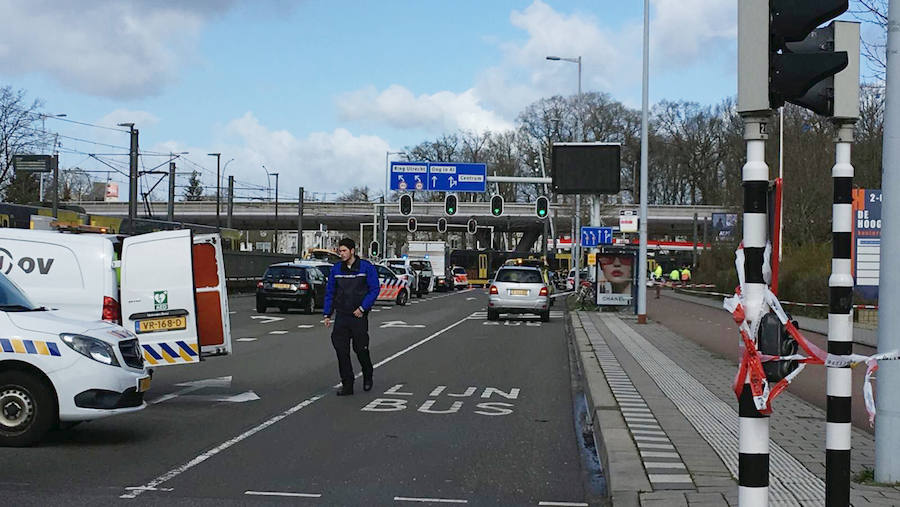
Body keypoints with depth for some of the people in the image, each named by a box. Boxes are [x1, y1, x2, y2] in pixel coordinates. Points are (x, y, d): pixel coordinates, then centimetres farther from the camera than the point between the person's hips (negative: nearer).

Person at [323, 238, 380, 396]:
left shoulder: (366, 267, -5)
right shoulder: (336, 269, 6)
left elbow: (375, 289, -6)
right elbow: (330, 292, 11)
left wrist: (363, 308, -14)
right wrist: (327, 314, 6)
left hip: (359, 316, -3)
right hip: (341, 316, 3)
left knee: (361, 349, 4)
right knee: (341, 350, -3)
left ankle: (367, 377, 30)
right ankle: (347, 385, 4)